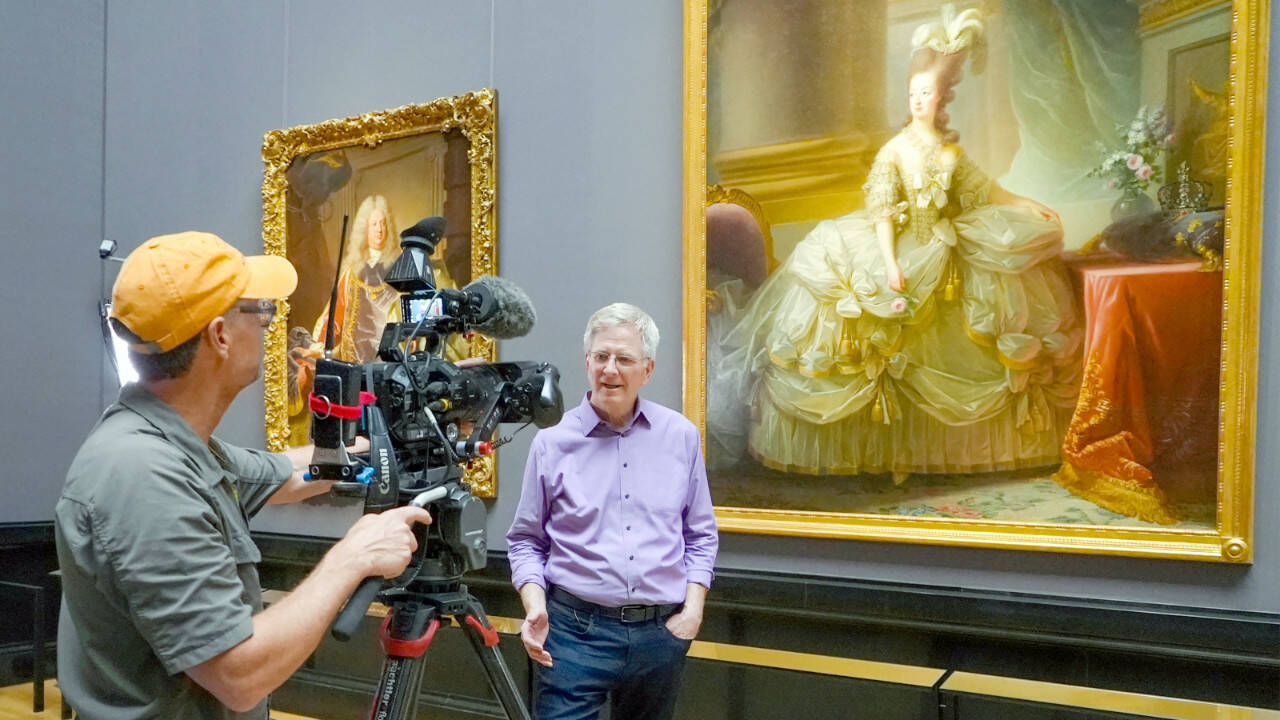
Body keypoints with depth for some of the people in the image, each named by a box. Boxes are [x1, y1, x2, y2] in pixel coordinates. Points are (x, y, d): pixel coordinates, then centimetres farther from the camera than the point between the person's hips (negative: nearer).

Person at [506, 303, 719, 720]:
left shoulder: (682, 437, 5)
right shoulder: (552, 442, -1)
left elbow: (702, 536, 11)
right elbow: (525, 541, 5)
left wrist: (693, 606, -1)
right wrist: (534, 605, -10)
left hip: (661, 633, 2)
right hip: (575, 628, -2)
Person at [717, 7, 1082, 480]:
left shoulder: (952, 152, 5)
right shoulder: (894, 152, -7)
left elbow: (982, 192, 19)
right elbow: (882, 213, -13)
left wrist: (1028, 207, 19)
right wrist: (890, 264, -23)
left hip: (943, 255, 4)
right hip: (902, 252, -4)